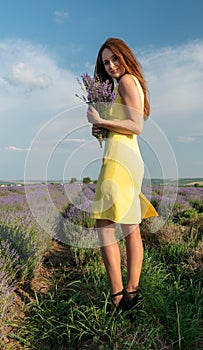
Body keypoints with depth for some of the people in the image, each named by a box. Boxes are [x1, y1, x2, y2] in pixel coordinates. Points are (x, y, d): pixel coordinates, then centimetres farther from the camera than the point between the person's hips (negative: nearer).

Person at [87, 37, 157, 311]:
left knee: (104, 224, -15)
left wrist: (100, 120, -8)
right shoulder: (132, 84, 28)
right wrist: (101, 129, 11)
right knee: (131, 229, 6)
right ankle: (132, 291, 13)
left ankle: (118, 297, -15)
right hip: (131, 159, 10)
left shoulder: (127, 80, 0)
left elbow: (136, 126, -12)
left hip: (121, 156, -10)